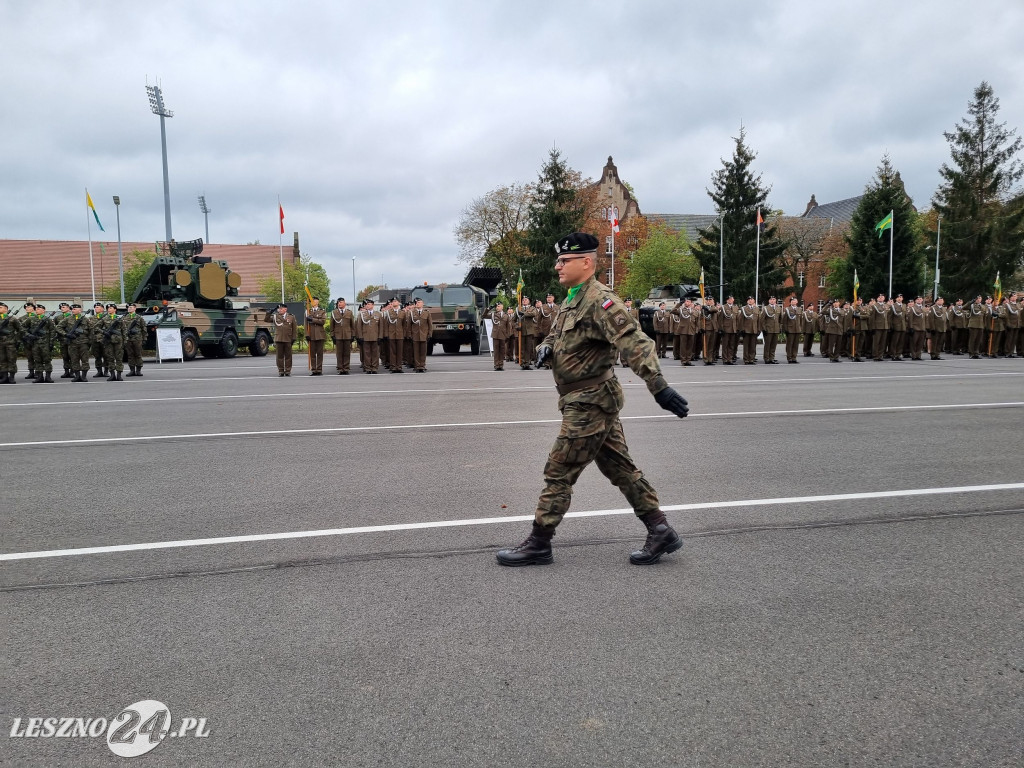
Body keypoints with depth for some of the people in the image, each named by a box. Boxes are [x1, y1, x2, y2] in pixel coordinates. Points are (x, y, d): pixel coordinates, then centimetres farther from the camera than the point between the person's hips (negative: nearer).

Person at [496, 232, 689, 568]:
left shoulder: (600, 300, -17)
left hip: (589, 403, -10)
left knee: (558, 473, -1)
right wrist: (546, 348, 0)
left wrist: (659, 387, -35)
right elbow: (556, 336, 25)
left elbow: (635, 342, -26)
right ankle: (661, 532, 19)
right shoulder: (571, 300, 14)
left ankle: (538, 545, 11)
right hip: (591, 401, 10)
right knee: (620, 468, 12)